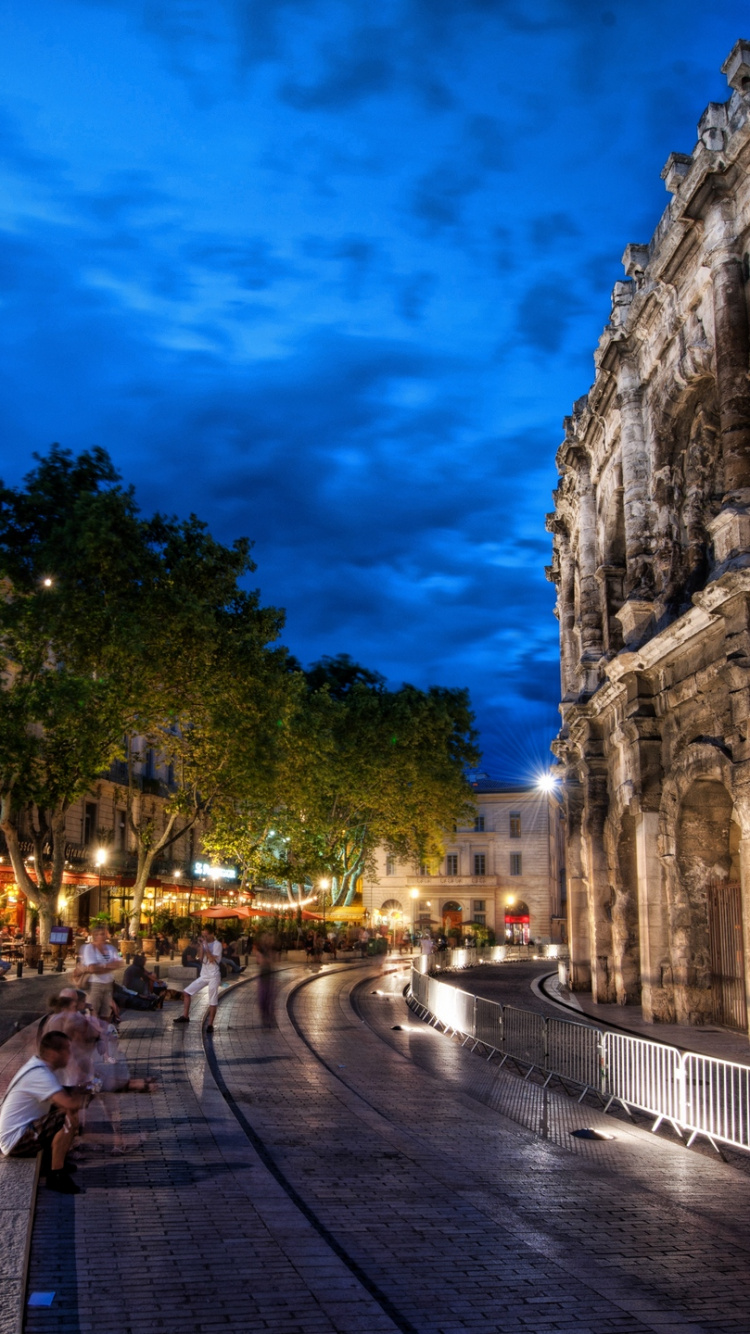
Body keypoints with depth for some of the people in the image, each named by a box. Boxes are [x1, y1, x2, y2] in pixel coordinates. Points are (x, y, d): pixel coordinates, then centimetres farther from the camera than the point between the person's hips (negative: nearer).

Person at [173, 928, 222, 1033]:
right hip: (203, 975, 7)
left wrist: (206, 945, -21)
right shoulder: (204, 944, 8)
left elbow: (212, 960, -22)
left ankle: (210, 1024, 2)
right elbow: (200, 958, -3)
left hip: (214, 976, -7)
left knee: (213, 1002, -5)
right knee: (186, 992, 5)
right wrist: (201, 944, -10)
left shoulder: (217, 944, -12)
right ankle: (185, 1016, 15)